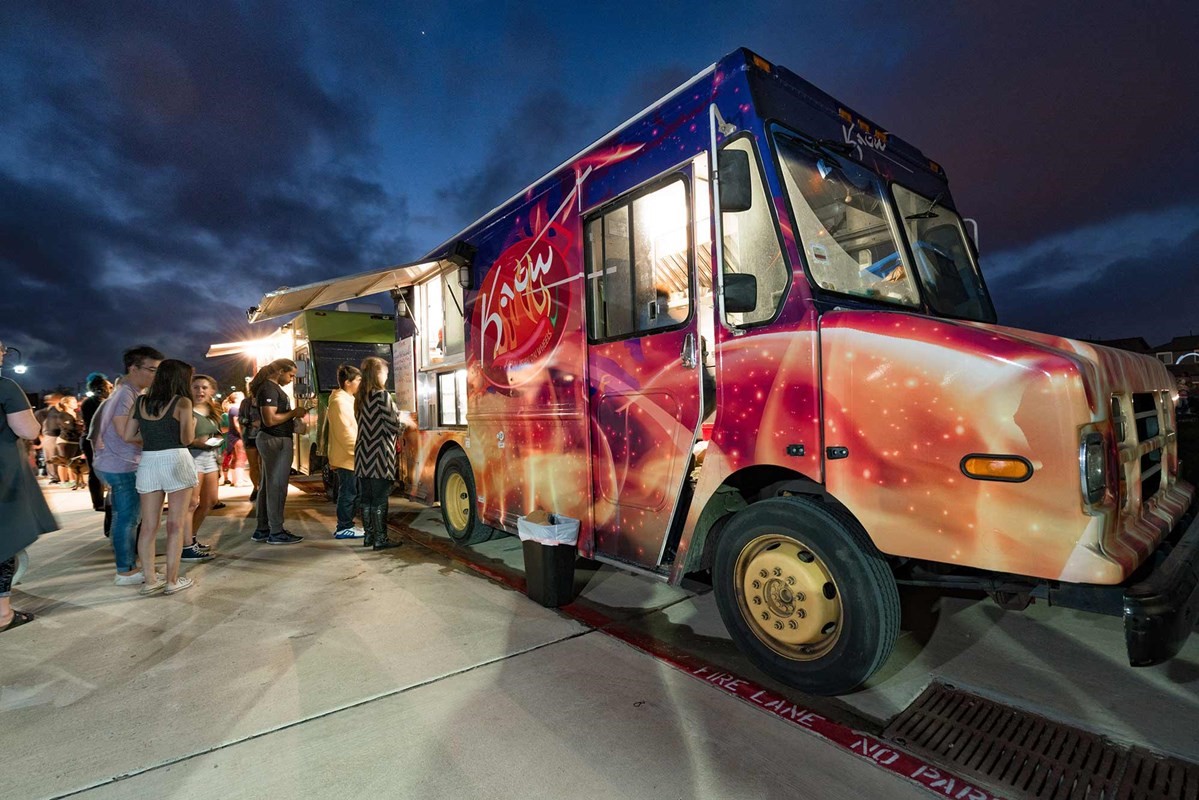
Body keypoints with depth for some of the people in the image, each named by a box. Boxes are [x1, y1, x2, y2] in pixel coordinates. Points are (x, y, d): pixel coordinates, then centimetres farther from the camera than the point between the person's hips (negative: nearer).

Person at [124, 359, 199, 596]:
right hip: (176, 461, -5)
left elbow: (128, 436, 9)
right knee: (175, 525, 3)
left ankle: (150, 581, 17)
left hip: (147, 463, 5)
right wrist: (193, 423, 9)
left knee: (149, 526, 10)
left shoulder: (141, 402, 9)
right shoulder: (182, 402, -7)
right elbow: (187, 439, -10)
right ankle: (172, 581, 8)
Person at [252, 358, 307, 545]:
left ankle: (262, 529, 22)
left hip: (273, 440, 11)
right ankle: (276, 532, 1)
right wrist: (294, 413, -15)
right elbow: (270, 419, -25)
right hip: (275, 441, -11)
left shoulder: (272, 388, 15)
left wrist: (294, 414, 13)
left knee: (267, 485, 14)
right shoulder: (269, 389, -16)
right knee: (277, 486, -5)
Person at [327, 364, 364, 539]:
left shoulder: (346, 399, 17)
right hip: (347, 457, -10)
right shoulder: (339, 401, -15)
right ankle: (344, 528, 4)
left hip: (348, 456, 10)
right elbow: (345, 432, -21)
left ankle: (346, 524, 21)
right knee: (348, 492, -4)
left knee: (350, 492, 14)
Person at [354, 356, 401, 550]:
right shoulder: (382, 395, -11)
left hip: (363, 454, 8)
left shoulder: (360, 397, 12)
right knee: (380, 499, -2)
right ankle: (380, 539, 3)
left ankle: (369, 535, 20)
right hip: (380, 455, -7)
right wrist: (401, 419, 8)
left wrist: (394, 415, 18)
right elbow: (394, 425, -14)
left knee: (366, 497, 12)